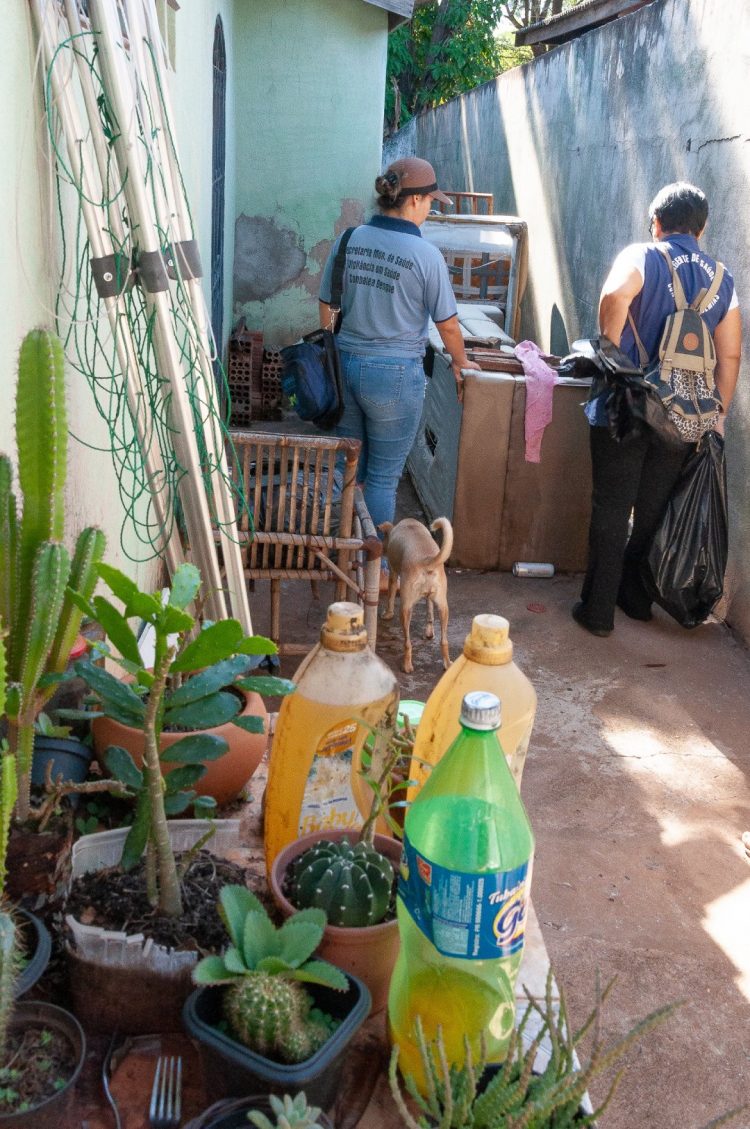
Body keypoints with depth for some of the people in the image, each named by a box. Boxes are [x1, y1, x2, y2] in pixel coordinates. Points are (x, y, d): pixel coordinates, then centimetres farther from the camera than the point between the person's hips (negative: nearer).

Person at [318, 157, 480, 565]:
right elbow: (447, 323, -4)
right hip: (395, 374, -5)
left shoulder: (349, 240, 0)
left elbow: (326, 306, 7)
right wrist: (461, 362, 13)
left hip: (345, 364, 5)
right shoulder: (426, 255, -12)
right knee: (383, 476, 7)